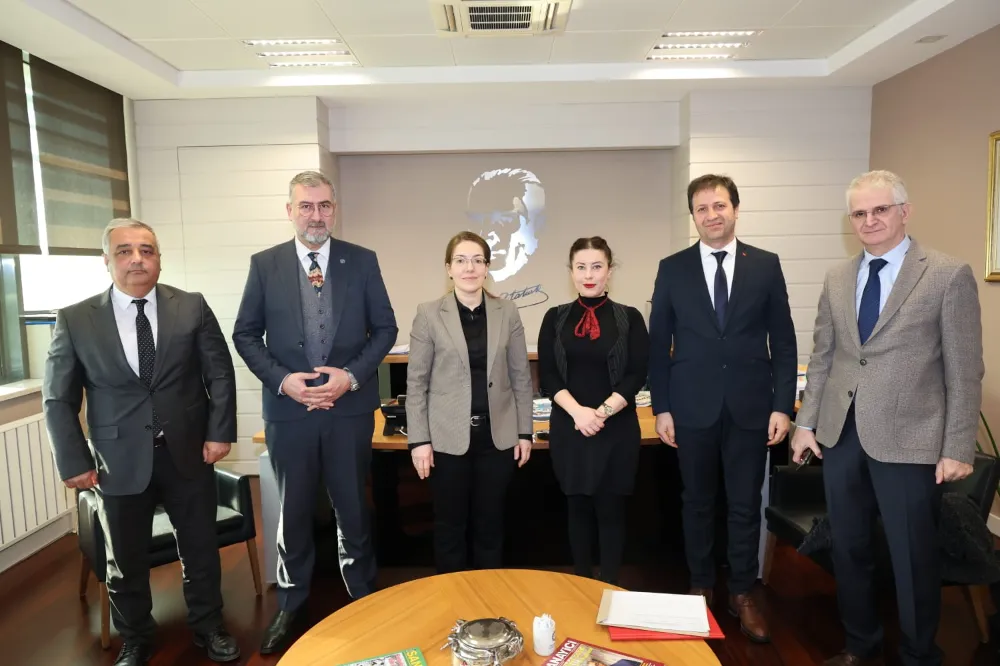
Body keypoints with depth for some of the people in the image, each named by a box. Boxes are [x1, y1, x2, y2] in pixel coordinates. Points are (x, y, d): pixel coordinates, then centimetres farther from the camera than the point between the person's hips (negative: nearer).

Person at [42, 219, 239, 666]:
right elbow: (58, 399, 0)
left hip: (189, 453, 1)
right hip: (120, 462, 0)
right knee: (125, 561, 16)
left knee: (200, 550, 15)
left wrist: (220, 432, -7)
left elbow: (220, 374, 0)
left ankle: (208, 628, 37)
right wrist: (75, 462, -5)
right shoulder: (74, 320, -3)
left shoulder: (192, 307, -2)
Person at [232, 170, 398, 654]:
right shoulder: (265, 264, 0)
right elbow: (246, 334, 2)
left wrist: (353, 375, -13)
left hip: (350, 408, 0)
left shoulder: (362, 261, -1)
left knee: (354, 510, 13)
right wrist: (282, 379, -13)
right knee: (294, 512, 15)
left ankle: (363, 602, 34)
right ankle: (290, 607, 35)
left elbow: (384, 327, 1)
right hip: (288, 409, 1)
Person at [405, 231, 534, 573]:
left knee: (490, 525, 14)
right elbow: (416, 382, -3)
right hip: (448, 438, -1)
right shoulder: (428, 314, -3)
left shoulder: (507, 312, 3)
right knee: (450, 527, 11)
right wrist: (418, 439, -7)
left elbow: (521, 377, 6)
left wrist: (525, 432, 4)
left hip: (497, 436, 2)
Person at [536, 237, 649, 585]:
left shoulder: (629, 318, 2)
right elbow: (547, 376, -1)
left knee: (610, 508, 6)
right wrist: (578, 411, -16)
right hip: (569, 427, 1)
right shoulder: (555, 318, 5)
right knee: (578, 507, 11)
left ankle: (610, 588, 21)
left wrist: (602, 412, -17)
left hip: (617, 428, -1)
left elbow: (637, 375, -5)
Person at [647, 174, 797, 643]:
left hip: (750, 407, 0)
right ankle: (701, 588, 30)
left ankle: (742, 595, 26)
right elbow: (658, 343, 2)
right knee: (697, 503, 12)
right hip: (693, 407, 0)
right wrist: (661, 407, -2)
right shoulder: (673, 268, 1)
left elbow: (783, 341, 3)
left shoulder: (766, 265, 2)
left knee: (745, 505, 9)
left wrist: (783, 405, -3)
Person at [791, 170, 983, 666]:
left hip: (907, 439, -4)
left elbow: (964, 371, -6)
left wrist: (958, 448, -9)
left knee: (913, 559, 9)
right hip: (840, 435, 5)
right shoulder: (837, 279, 8)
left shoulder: (949, 275, -5)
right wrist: (806, 422, 6)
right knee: (849, 549, 16)